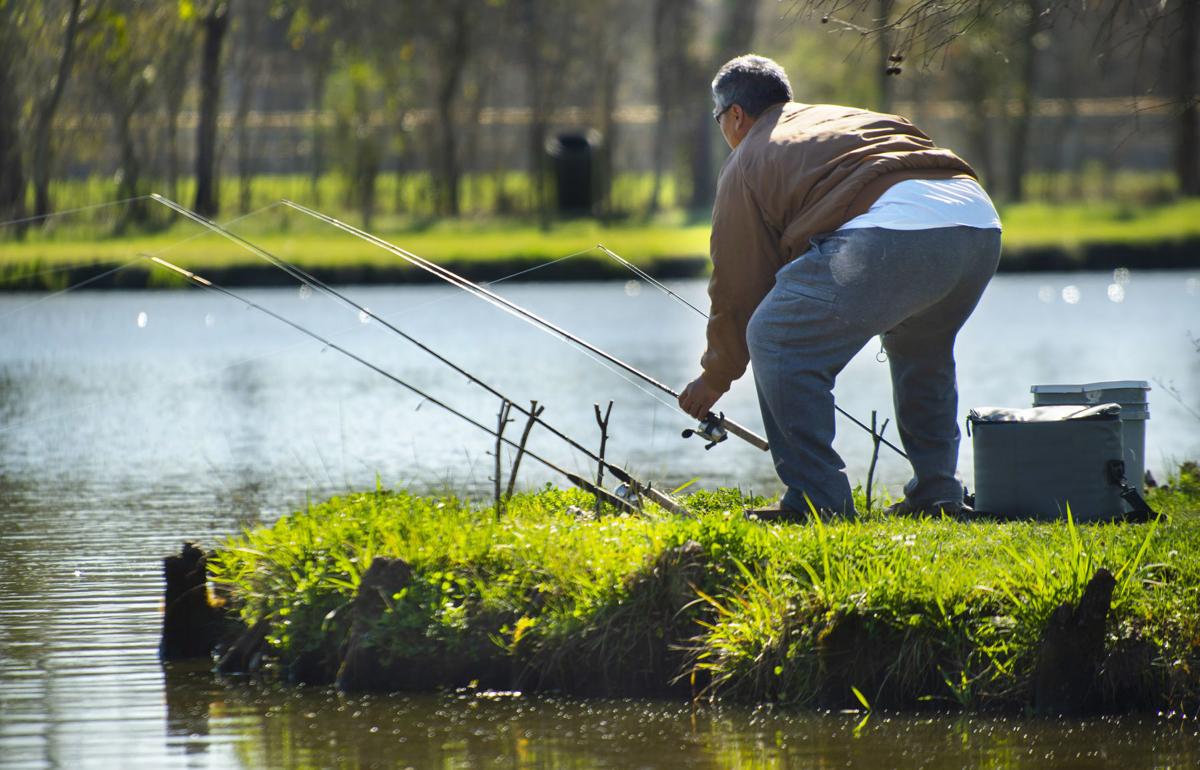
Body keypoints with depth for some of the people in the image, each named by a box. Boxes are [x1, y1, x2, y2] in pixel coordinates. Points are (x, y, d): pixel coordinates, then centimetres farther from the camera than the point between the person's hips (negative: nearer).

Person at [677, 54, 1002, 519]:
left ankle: (818, 498, 2)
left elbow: (737, 285, 19)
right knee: (919, 347, 34)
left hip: (891, 230, -8)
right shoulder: (852, 118, 39)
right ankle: (937, 493, 30)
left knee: (777, 339, 5)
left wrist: (714, 379, 32)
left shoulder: (748, 162, 18)